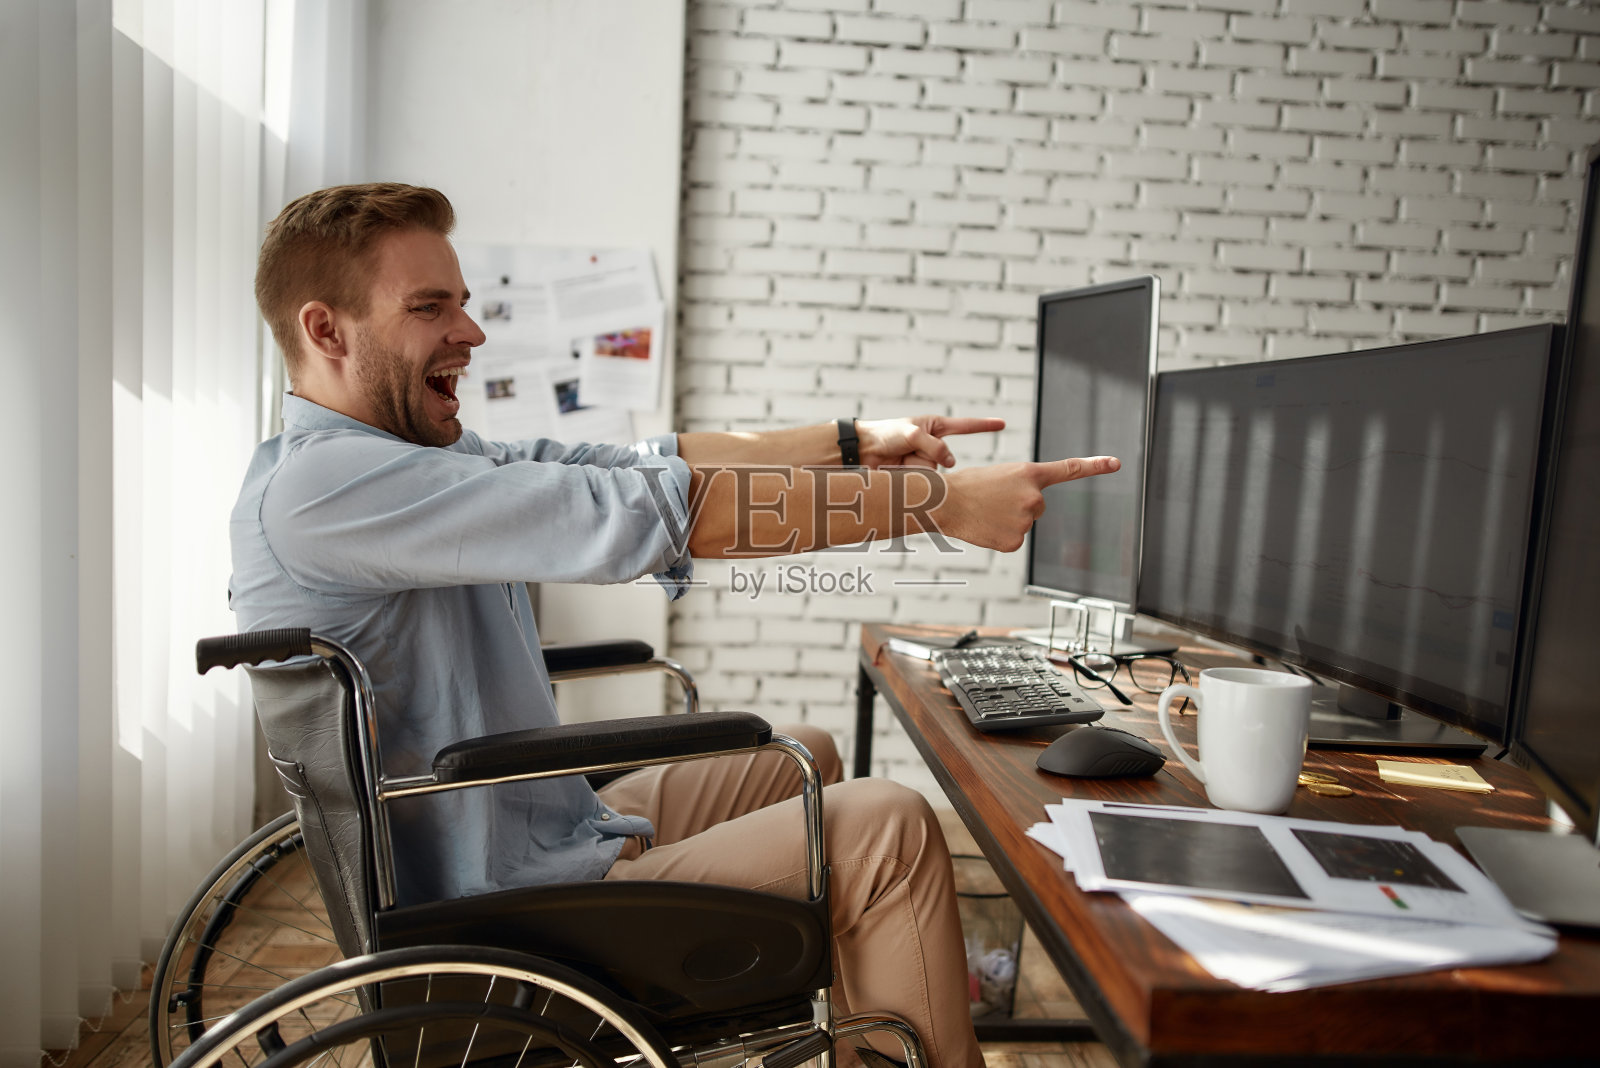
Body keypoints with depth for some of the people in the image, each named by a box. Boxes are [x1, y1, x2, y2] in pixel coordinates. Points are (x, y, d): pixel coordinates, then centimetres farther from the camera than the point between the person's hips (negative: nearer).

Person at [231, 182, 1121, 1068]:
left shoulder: (414, 459, 7)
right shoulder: (318, 485, -24)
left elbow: (631, 464, 2)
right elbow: (638, 511, -31)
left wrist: (852, 444, -3)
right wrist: (938, 500, -26)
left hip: (549, 833, 10)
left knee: (806, 757, 19)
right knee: (887, 827, -12)